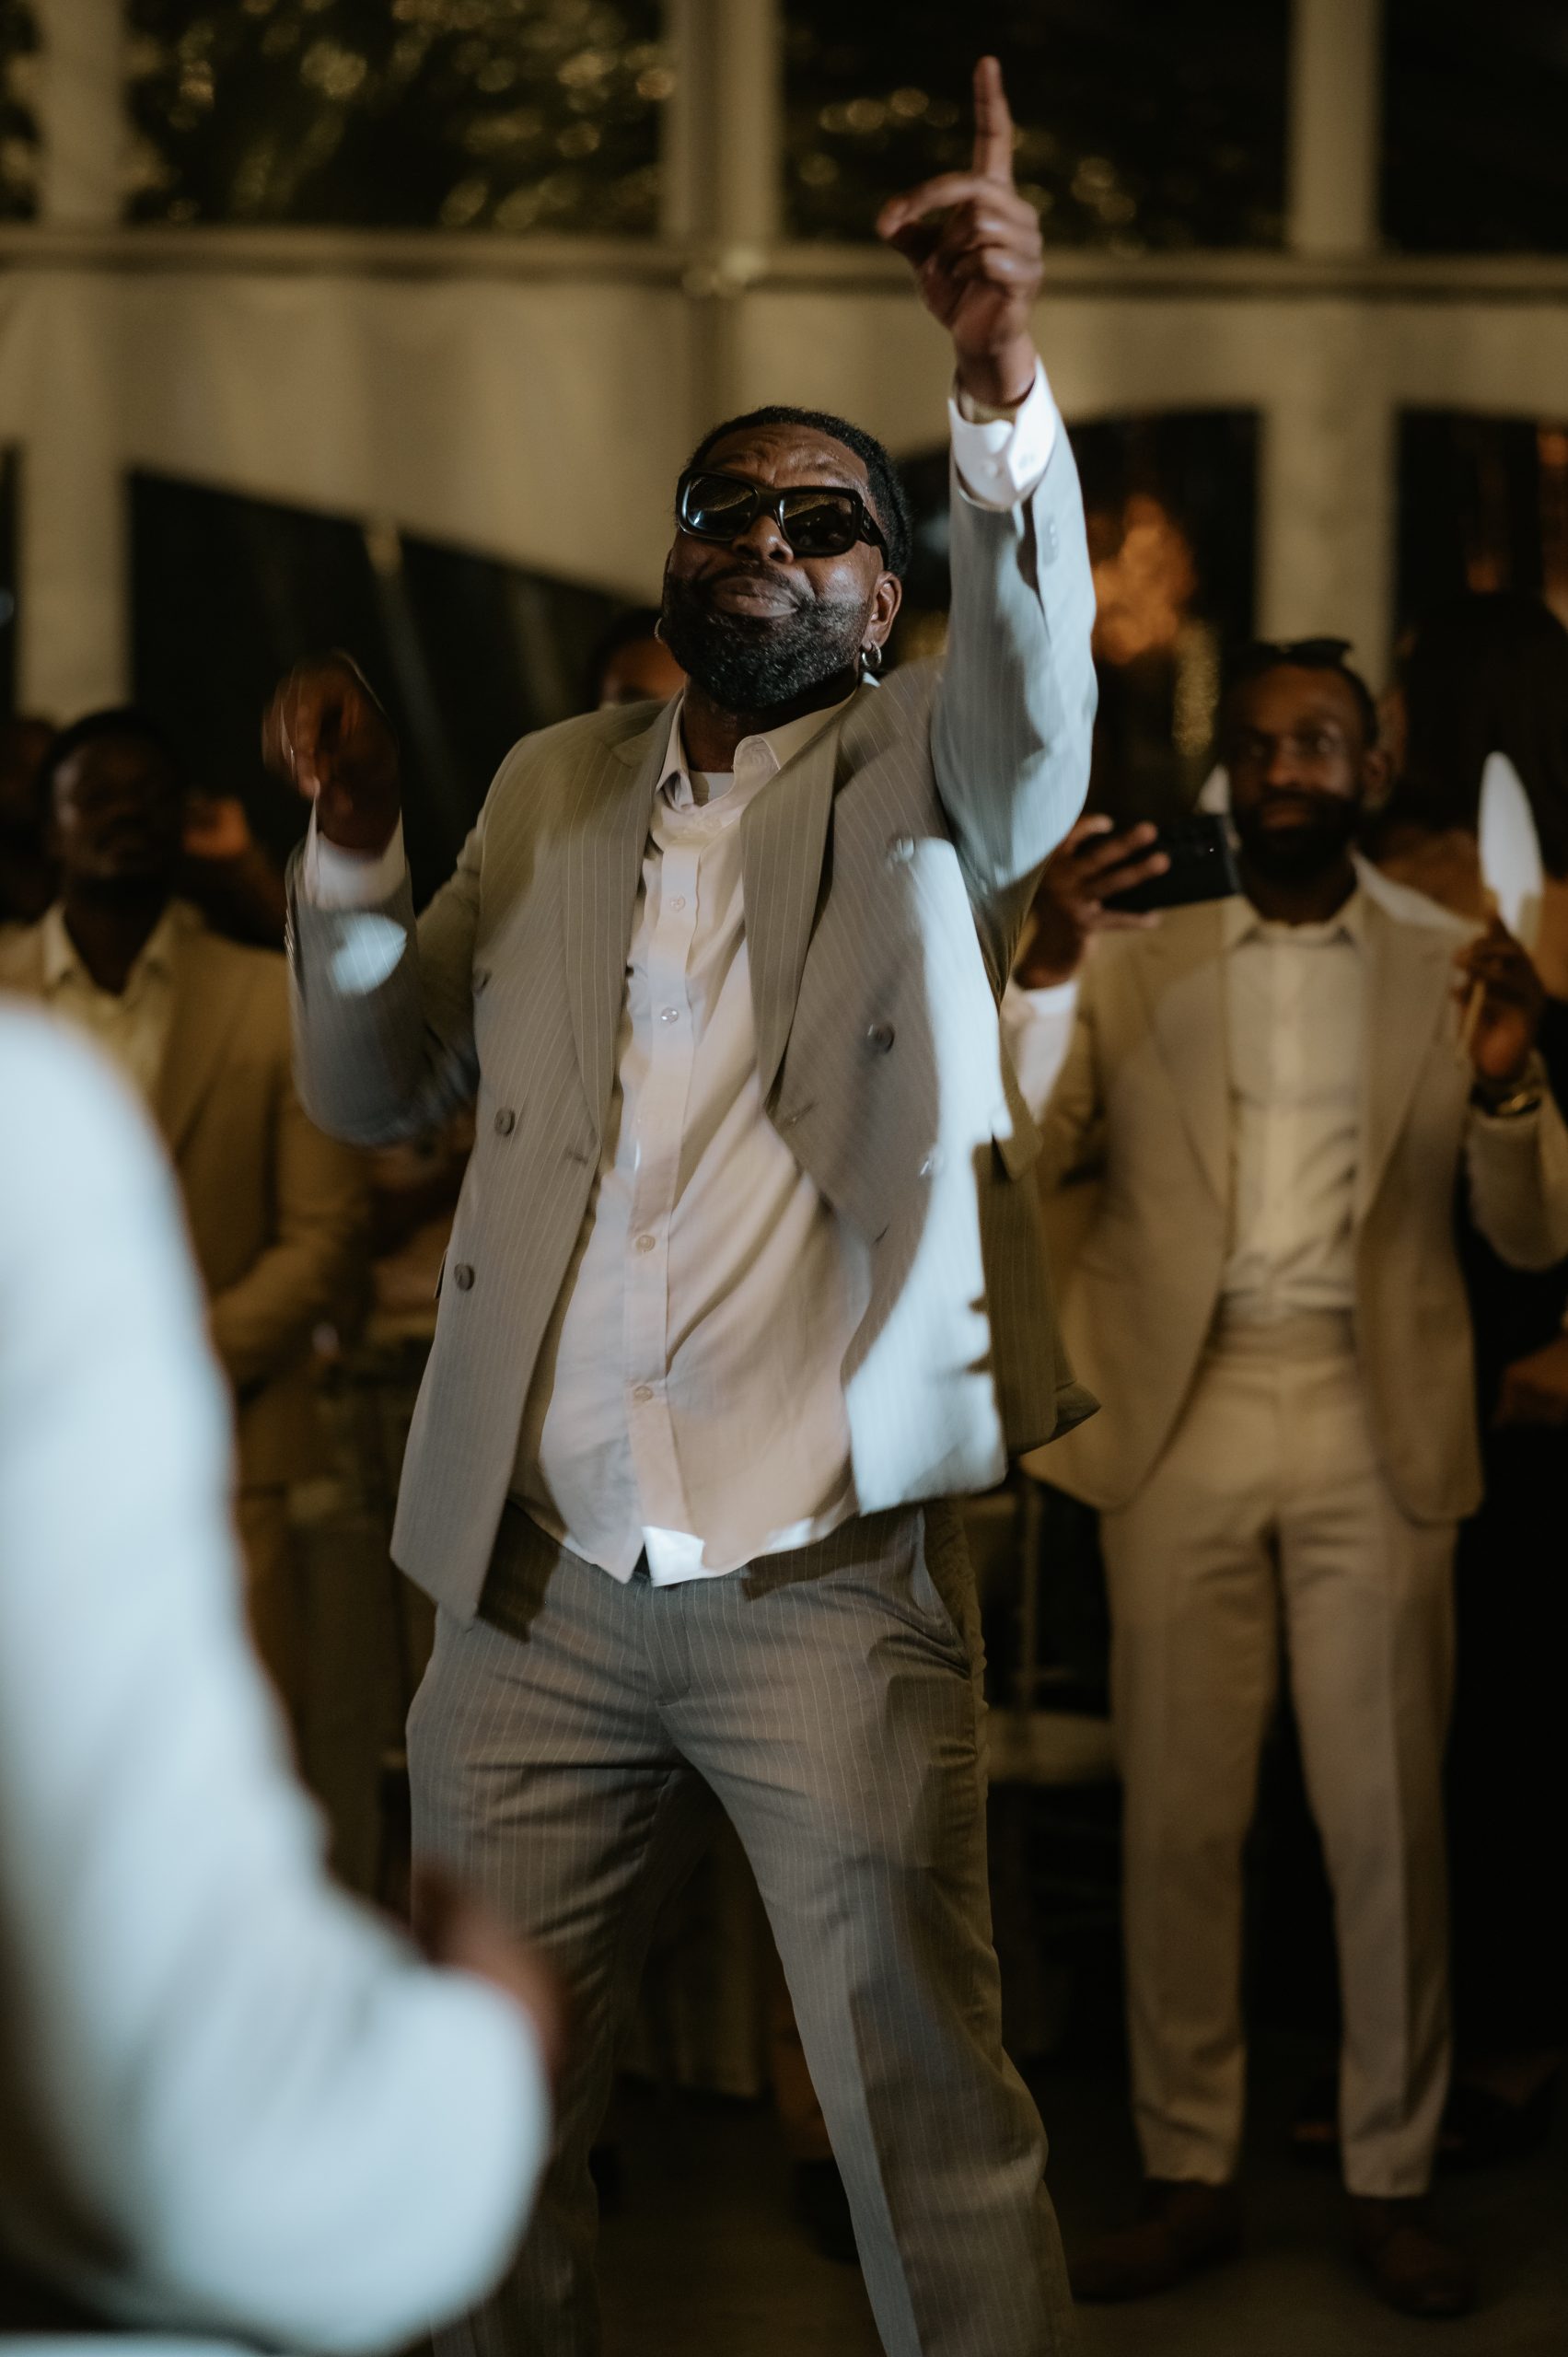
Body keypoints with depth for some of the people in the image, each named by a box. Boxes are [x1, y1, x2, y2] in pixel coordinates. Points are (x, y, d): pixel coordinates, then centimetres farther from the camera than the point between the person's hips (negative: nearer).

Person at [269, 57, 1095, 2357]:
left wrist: (1000, 383, -38)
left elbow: (1036, 669, -20)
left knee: (932, 2123, -1)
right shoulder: (553, 785, 15)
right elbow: (376, 1087, 15)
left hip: (826, 1588, -4)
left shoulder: (924, 776, 3)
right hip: (533, 1587, 4)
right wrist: (352, 844, -3)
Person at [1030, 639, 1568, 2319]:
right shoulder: (1137, 965, 9)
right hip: (1182, 1424, 1)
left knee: (1388, 1826, 1)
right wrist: (1040, 968, -16)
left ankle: (1390, 2182, 14)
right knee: (1179, 1820, 3)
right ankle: (1187, 2176, 14)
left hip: (1372, 1432, 0)